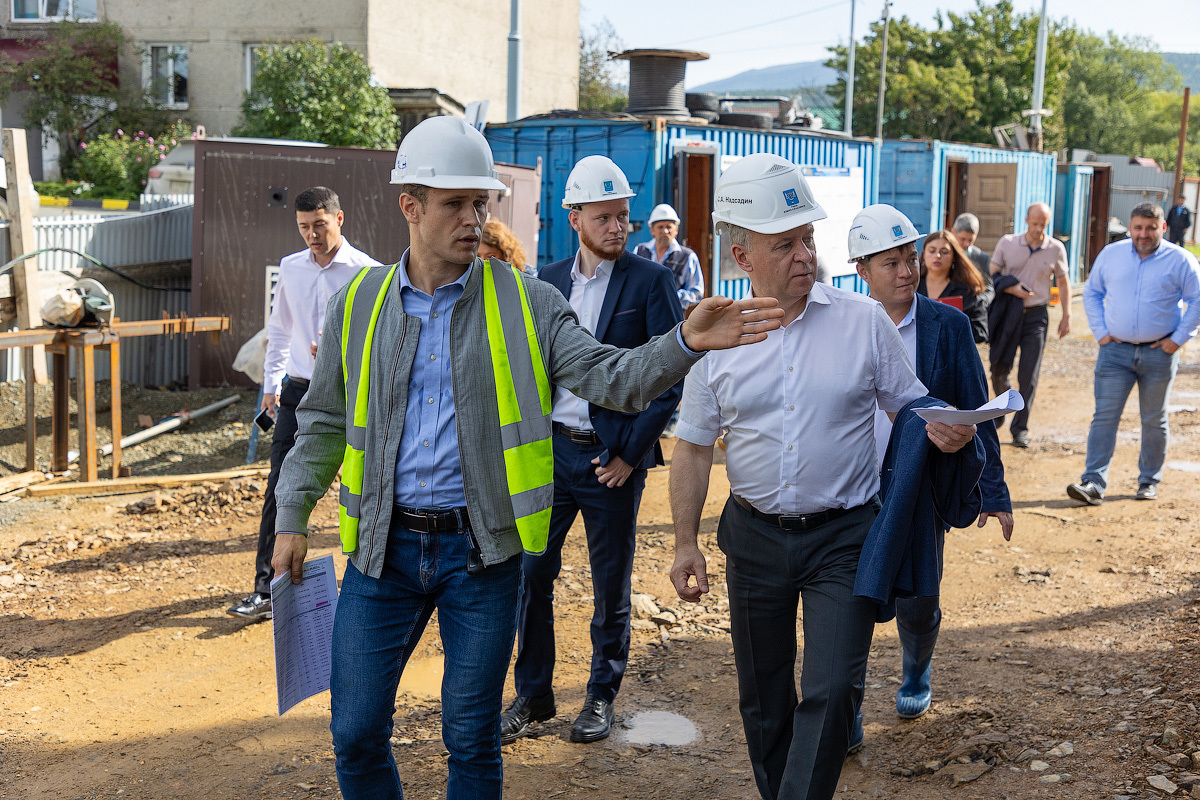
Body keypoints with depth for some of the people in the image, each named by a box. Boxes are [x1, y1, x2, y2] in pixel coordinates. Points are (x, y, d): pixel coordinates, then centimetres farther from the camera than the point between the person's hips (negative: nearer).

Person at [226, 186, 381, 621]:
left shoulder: (366, 272, -7)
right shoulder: (290, 267, 9)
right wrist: (272, 383, 15)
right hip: (298, 390, 4)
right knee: (279, 489, -2)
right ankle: (266, 589, 3)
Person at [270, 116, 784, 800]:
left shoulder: (527, 303, -1)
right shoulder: (357, 305, 4)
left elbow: (612, 379, -10)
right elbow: (323, 423, 12)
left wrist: (687, 342, -27)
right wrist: (292, 518, 7)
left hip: (481, 549, -1)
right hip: (384, 546, 2)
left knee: (472, 741, 10)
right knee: (357, 733, 7)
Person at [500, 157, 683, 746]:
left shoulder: (650, 282, -5)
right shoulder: (546, 282, 7)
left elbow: (672, 376, -7)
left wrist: (632, 450, -10)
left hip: (613, 458, -3)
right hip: (551, 451, 3)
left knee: (611, 584, 8)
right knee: (530, 571, 4)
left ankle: (602, 696, 26)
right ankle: (533, 693, 21)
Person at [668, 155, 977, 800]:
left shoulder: (863, 320, -6)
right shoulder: (714, 337, -3)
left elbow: (910, 405, 4)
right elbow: (694, 449, 4)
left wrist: (943, 429, -19)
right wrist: (685, 542, 1)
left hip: (844, 535, -2)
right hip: (754, 536, 2)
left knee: (830, 692, -10)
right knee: (763, 694, 16)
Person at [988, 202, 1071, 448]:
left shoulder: (1056, 249, 1)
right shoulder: (1007, 243, 0)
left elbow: (1063, 283, 12)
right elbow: (992, 275, 4)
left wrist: (1066, 316, 8)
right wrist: (1011, 289, -15)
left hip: (1036, 316, 0)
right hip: (1007, 313, 1)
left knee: (1029, 376, -5)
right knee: (999, 368, 3)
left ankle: (1020, 428, 4)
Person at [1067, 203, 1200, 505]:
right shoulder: (1110, 254, 6)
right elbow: (1092, 292, 14)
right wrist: (1100, 332, 4)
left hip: (1158, 353, -1)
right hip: (1115, 351, 1)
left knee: (1154, 421, 10)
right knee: (1104, 417, -7)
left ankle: (1149, 481, 23)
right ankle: (1094, 483, -9)